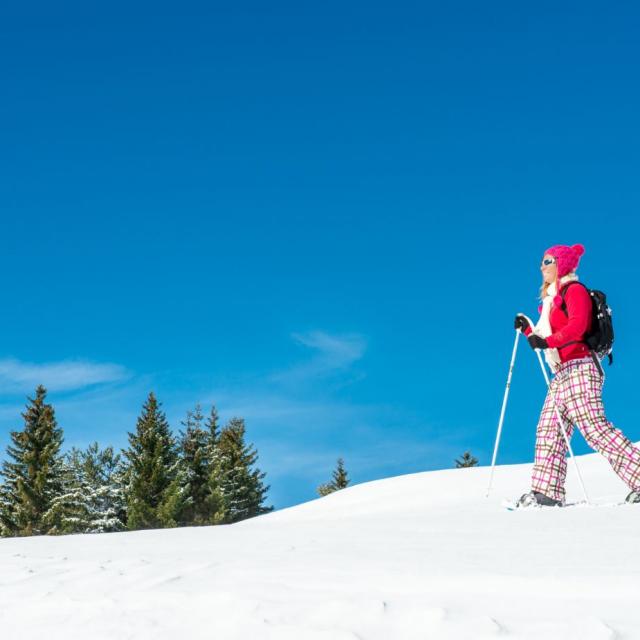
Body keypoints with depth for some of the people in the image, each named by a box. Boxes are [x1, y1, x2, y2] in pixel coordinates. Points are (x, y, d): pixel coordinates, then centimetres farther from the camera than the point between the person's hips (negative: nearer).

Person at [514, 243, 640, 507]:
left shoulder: (574, 290, -3)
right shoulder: (552, 298, 24)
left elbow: (577, 326, -20)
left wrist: (547, 341, -29)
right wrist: (528, 330, 18)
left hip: (578, 368, -10)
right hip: (562, 374, 10)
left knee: (595, 428, -17)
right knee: (548, 431, 5)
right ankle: (547, 491, 5)